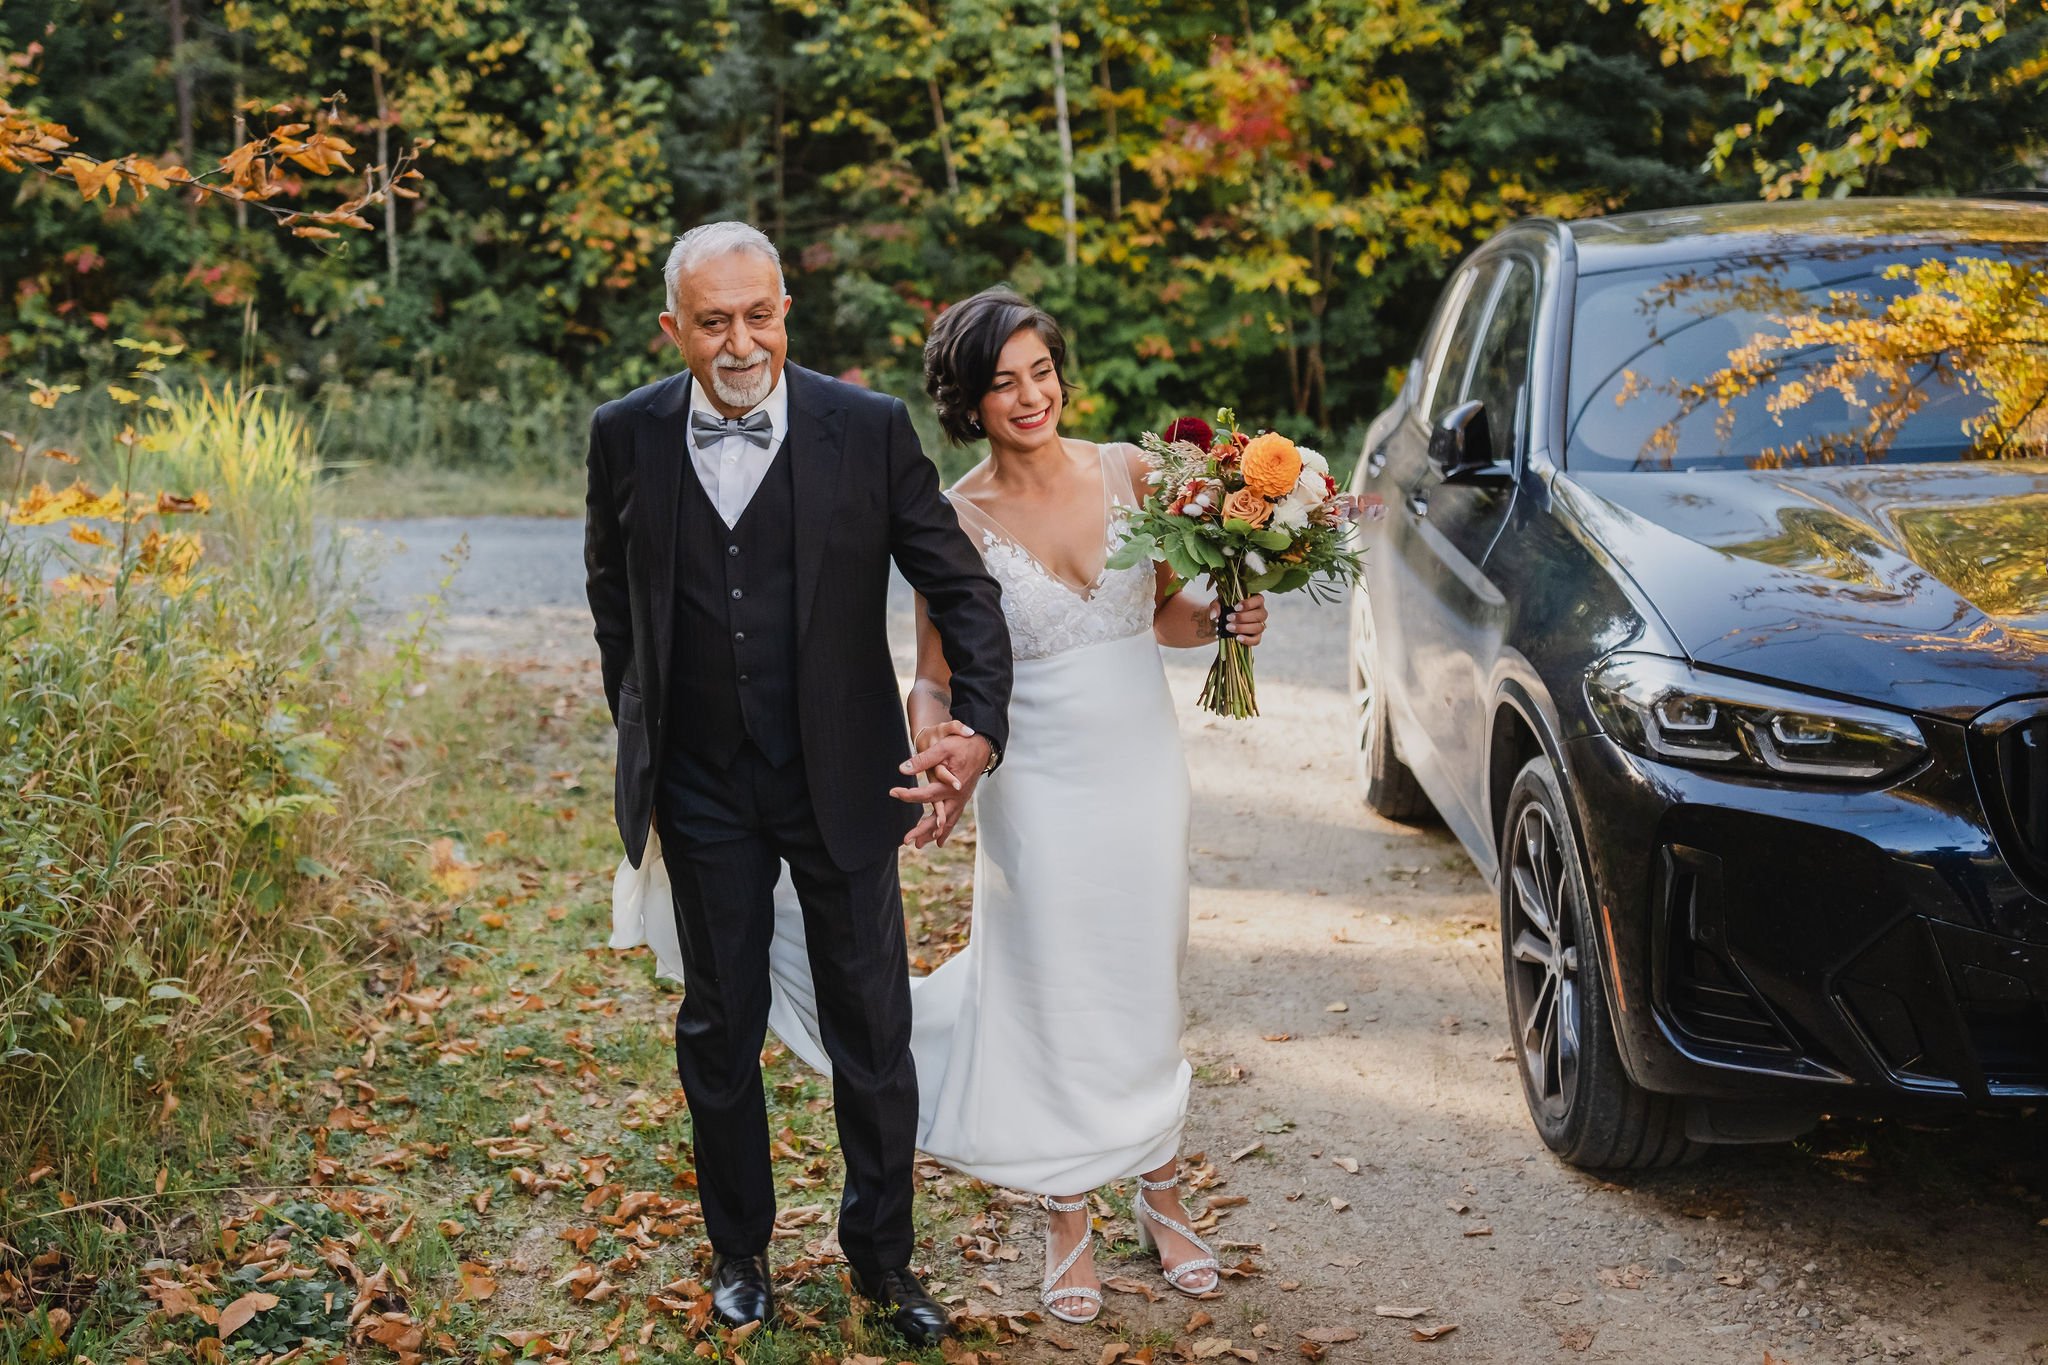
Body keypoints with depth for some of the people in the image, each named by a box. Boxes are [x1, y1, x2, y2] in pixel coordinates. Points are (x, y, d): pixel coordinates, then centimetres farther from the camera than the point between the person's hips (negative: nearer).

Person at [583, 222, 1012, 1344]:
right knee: (719, 1029, 13)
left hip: (841, 780, -1)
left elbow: (959, 584, -4)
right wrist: (639, 729, 13)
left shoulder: (868, 429, -9)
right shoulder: (627, 436, -4)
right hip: (703, 791, 1)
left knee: (873, 1029, 7)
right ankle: (739, 1248, 32)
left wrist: (980, 721, -16)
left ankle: (883, 1255, 26)